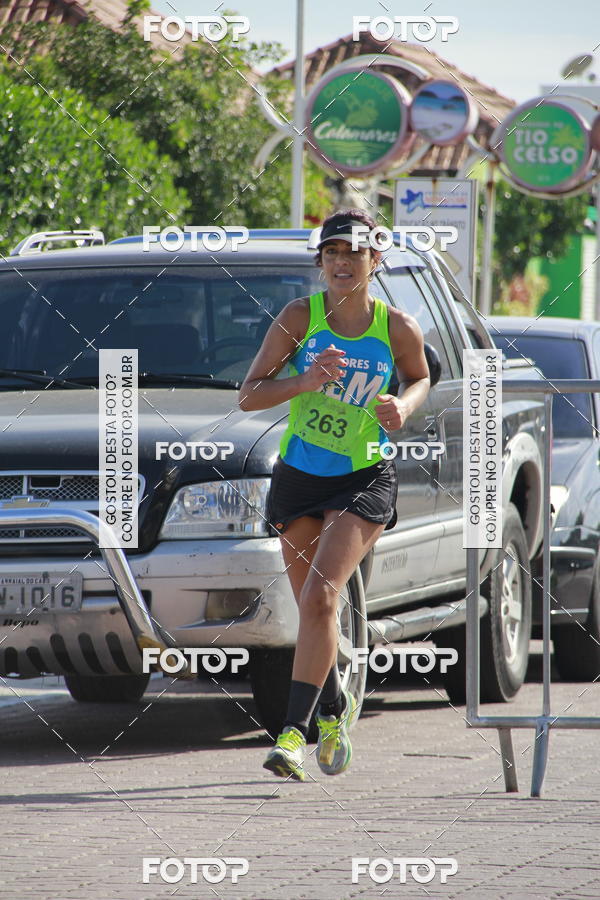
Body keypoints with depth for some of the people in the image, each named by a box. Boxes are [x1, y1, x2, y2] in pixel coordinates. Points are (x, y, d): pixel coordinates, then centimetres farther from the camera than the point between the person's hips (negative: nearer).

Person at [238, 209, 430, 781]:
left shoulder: (397, 330, -7)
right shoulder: (300, 318, -8)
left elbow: (420, 377, 14)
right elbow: (248, 396, -9)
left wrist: (403, 406, -8)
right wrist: (305, 381, -25)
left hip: (364, 482, -2)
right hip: (299, 477, 2)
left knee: (319, 596, -20)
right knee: (313, 606, 12)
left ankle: (294, 732, -20)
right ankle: (333, 707, 40)